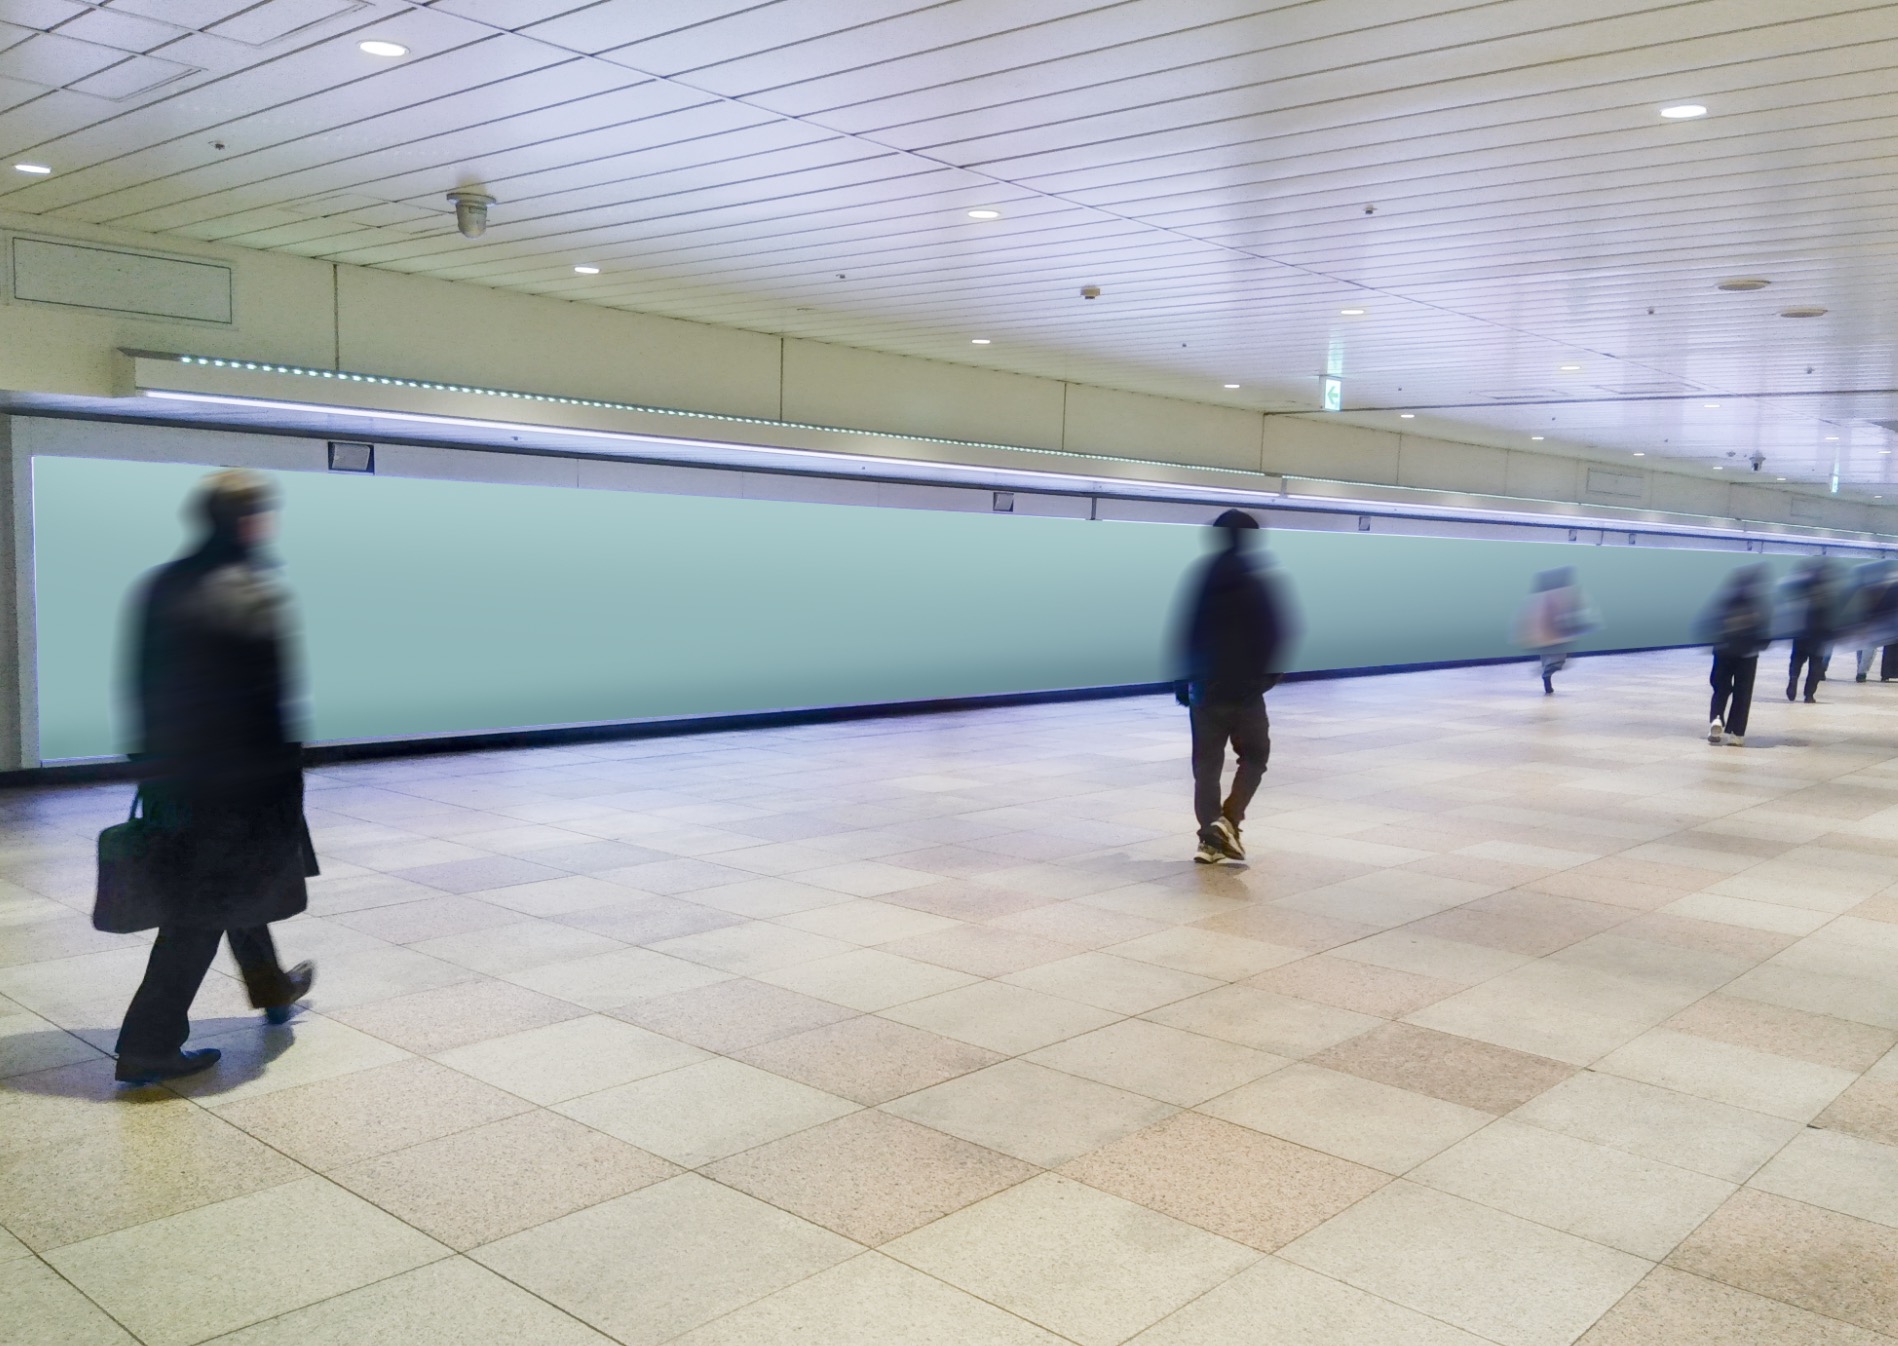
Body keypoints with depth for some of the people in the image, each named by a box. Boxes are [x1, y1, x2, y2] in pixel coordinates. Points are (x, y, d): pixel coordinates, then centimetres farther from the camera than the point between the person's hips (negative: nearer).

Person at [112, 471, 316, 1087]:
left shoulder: (160, 587, 3)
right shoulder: (257, 597, -19)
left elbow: (142, 684, 8)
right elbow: (276, 702, -17)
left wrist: (153, 761, 16)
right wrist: (289, 788, -8)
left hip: (174, 776, 8)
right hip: (244, 778, -8)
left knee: (238, 881, 26)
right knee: (202, 914, 2)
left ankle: (271, 988, 45)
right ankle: (148, 1047, 7)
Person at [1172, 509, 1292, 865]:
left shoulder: (1199, 579, 2)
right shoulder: (1263, 581, -5)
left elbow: (1182, 635, 3)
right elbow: (1279, 635, -4)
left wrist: (1181, 682, 10)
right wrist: (1270, 675, 9)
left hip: (1205, 687, 2)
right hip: (1248, 688, -2)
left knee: (1206, 763, 8)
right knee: (1254, 755, 15)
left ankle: (1210, 837, 2)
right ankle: (1229, 820, -3)